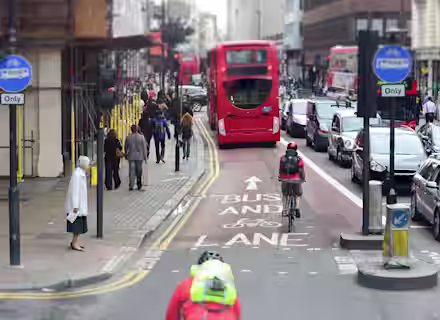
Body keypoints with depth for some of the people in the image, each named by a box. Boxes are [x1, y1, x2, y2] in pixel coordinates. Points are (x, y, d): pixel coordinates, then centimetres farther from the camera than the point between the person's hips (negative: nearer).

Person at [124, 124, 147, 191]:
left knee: (131, 171, 3)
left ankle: (131, 186, -2)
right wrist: (145, 156, 4)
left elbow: (125, 147, 8)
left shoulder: (128, 138, -4)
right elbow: (144, 147, -5)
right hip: (139, 156, 0)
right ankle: (139, 185, 19)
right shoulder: (141, 137, -8)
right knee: (139, 171, 11)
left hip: (131, 157, 0)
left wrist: (126, 154, 25)